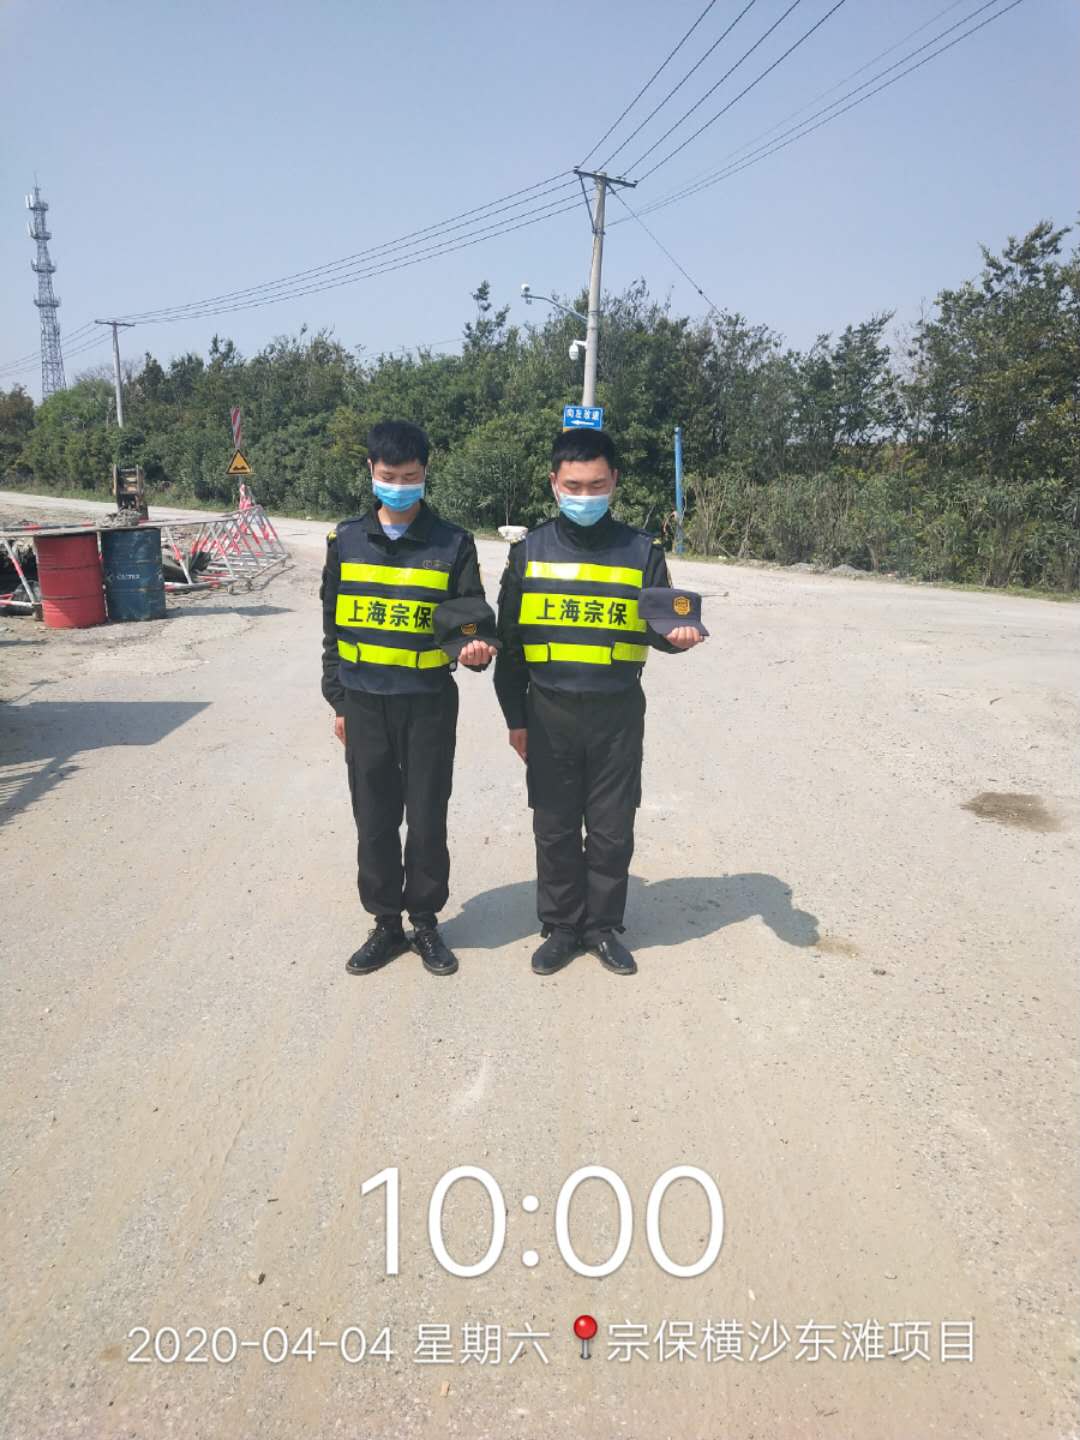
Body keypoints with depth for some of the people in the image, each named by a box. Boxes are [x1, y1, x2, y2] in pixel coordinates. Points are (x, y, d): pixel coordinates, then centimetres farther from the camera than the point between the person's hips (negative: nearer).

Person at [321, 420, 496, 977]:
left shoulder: (452, 543, -3)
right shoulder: (346, 539, 4)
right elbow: (332, 624, 10)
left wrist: (474, 649, -24)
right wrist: (337, 699, 9)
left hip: (428, 703, -2)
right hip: (364, 702, 2)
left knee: (427, 820, 7)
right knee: (374, 820, 9)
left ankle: (426, 921, 25)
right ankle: (385, 924, 25)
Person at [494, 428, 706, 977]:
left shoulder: (641, 549, 2)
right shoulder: (530, 551, 3)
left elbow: (657, 622, 3)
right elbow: (509, 640, 6)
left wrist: (678, 634, -21)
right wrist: (515, 716, 4)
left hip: (618, 712, 0)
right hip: (549, 712, 0)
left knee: (612, 830, 8)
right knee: (555, 828, 9)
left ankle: (603, 926, 26)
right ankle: (560, 927, 25)